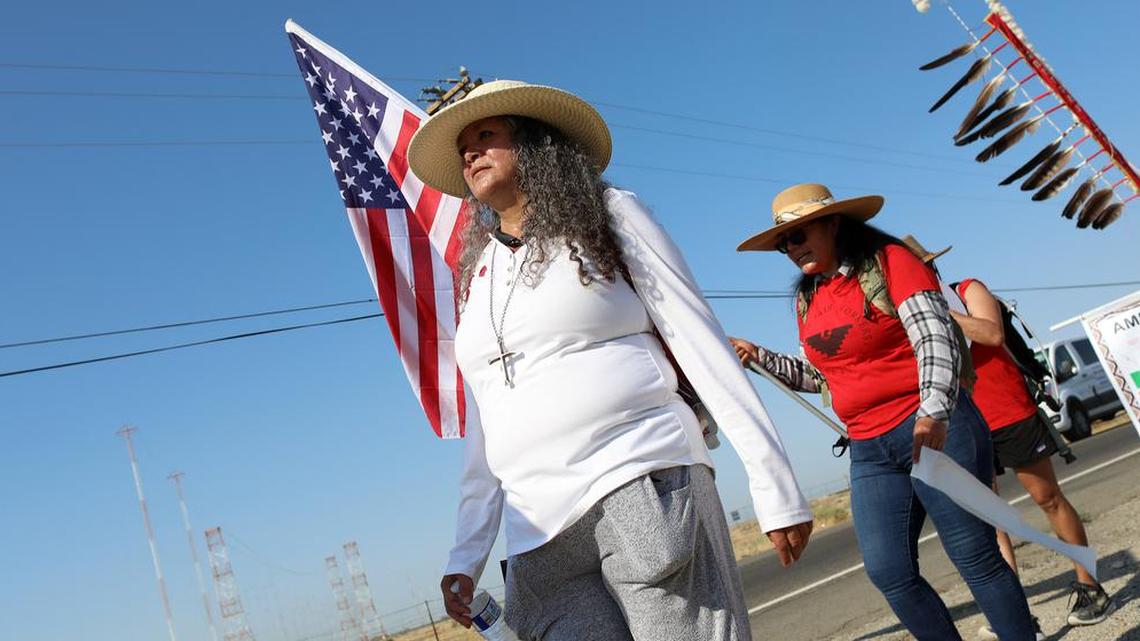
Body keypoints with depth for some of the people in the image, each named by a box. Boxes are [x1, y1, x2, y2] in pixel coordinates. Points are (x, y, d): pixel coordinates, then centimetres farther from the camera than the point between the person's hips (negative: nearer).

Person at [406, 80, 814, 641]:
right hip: (540, 537, 4)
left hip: (646, 488, -4)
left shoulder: (606, 215, 6)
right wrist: (466, 556, 15)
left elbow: (700, 342, 0)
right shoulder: (477, 276, 18)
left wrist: (774, 485, -5)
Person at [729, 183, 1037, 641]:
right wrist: (759, 357, 10)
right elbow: (818, 375, 23)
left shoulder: (889, 261, -6)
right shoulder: (808, 298, 13)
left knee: (976, 558, -3)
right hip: (869, 452, 6)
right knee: (889, 573, -2)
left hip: (935, 431, -6)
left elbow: (935, 339, -17)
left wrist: (934, 412, -32)